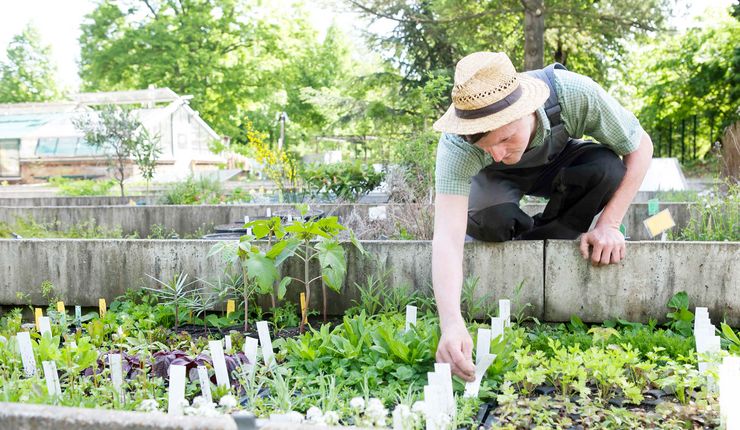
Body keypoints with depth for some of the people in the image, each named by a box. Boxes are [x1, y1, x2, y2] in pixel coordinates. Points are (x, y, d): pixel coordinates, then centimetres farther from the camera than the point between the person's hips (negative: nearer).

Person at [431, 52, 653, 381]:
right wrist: (451, 323, -61)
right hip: (497, 180, -2)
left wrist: (609, 224, -27)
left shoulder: (575, 94, -37)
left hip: (557, 163, 2)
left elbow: (640, 147, -20)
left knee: (608, 169, -31)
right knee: (491, 218, -36)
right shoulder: (458, 144, -40)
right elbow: (446, 236, -48)